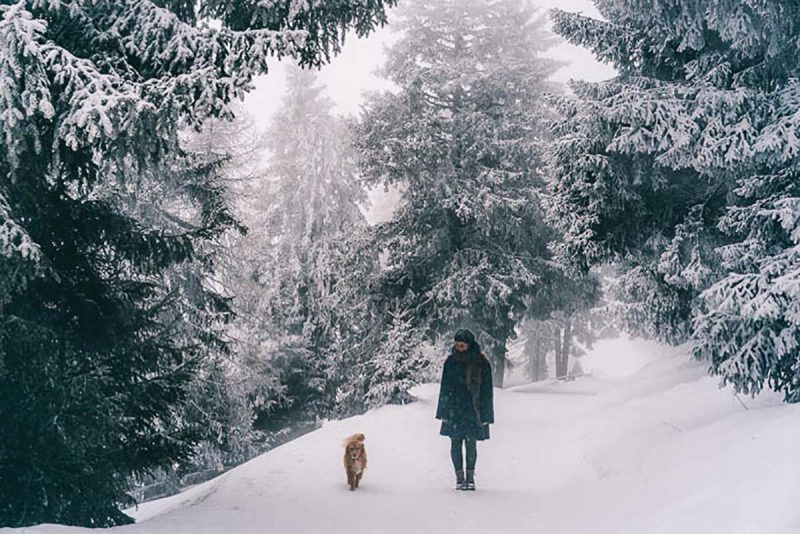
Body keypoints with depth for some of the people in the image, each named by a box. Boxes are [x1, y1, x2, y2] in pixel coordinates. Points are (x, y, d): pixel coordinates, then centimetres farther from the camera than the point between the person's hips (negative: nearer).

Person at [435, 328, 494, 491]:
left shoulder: (481, 363, -1)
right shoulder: (451, 362, 2)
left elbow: (486, 391, 2)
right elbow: (444, 388, 4)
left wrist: (484, 414, -2)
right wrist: (444, 411, -2)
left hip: (473, 411, -1)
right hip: (454, 410, 1)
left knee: (471, 444, 0)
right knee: (456, 444, 2)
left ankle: (470, 477, 11)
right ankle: (459, 477, 10)